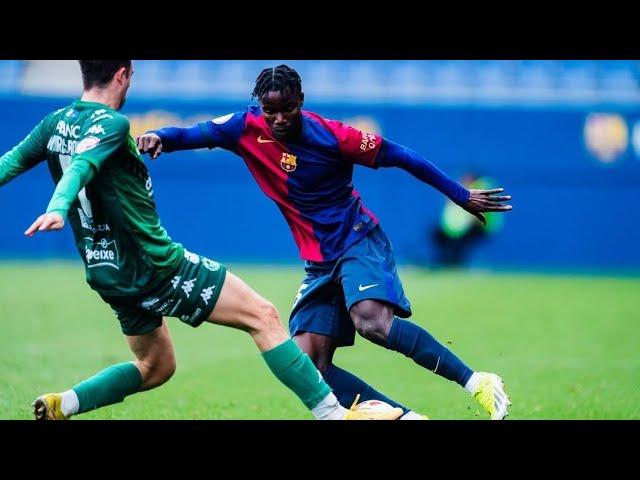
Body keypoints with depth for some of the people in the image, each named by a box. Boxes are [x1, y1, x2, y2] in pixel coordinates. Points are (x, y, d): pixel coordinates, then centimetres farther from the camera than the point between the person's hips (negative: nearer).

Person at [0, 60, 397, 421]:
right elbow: (81, 164, -33)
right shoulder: (111, 123, -16)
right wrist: (57, 208, -50)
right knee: (263, 316, -4)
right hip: (155, 265, -9)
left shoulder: (56, 122, 7)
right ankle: (333, 413, -8)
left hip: (106, 273, 9)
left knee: (156, 368, 25)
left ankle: (61, 405, 8)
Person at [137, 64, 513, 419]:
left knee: (373, 321, -34)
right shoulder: (248, 129, -2)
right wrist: (158, 137, -26)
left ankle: (477, 383, -26)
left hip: (359, 242, -6)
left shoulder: (329, 135, -14)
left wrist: (461, 196, -3)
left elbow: (398, 156, -7)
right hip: (320, 262, 6)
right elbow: (193, 134, -2)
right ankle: (404, 416, -7)